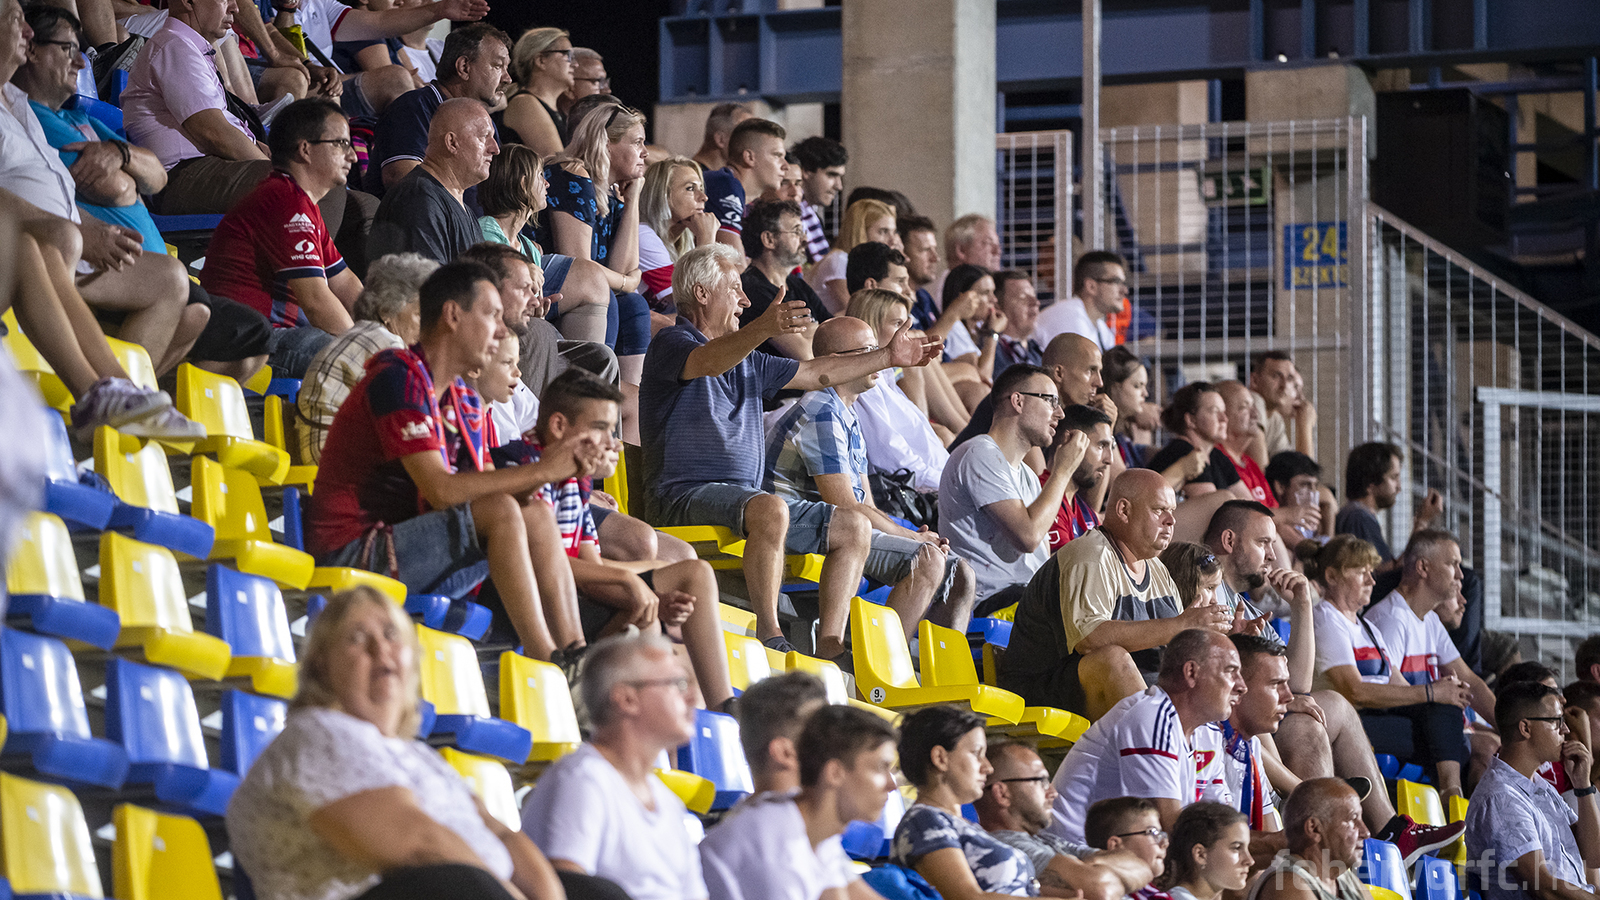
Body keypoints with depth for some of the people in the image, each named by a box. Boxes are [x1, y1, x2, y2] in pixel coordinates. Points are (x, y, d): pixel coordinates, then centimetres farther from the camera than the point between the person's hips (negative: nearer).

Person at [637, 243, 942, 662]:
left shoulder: (746, 359, 25)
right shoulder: (672, 344, -3)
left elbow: (814, 373, 28)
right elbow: (708, 362, -26)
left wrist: (888, 357, 24)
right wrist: (764, 328, -44)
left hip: (743, 495, 9)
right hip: (685, 496, -9)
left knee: (854, 528, 1)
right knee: (770, 509, -38)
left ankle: (829, 646, -10)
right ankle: (770, 636, -36)